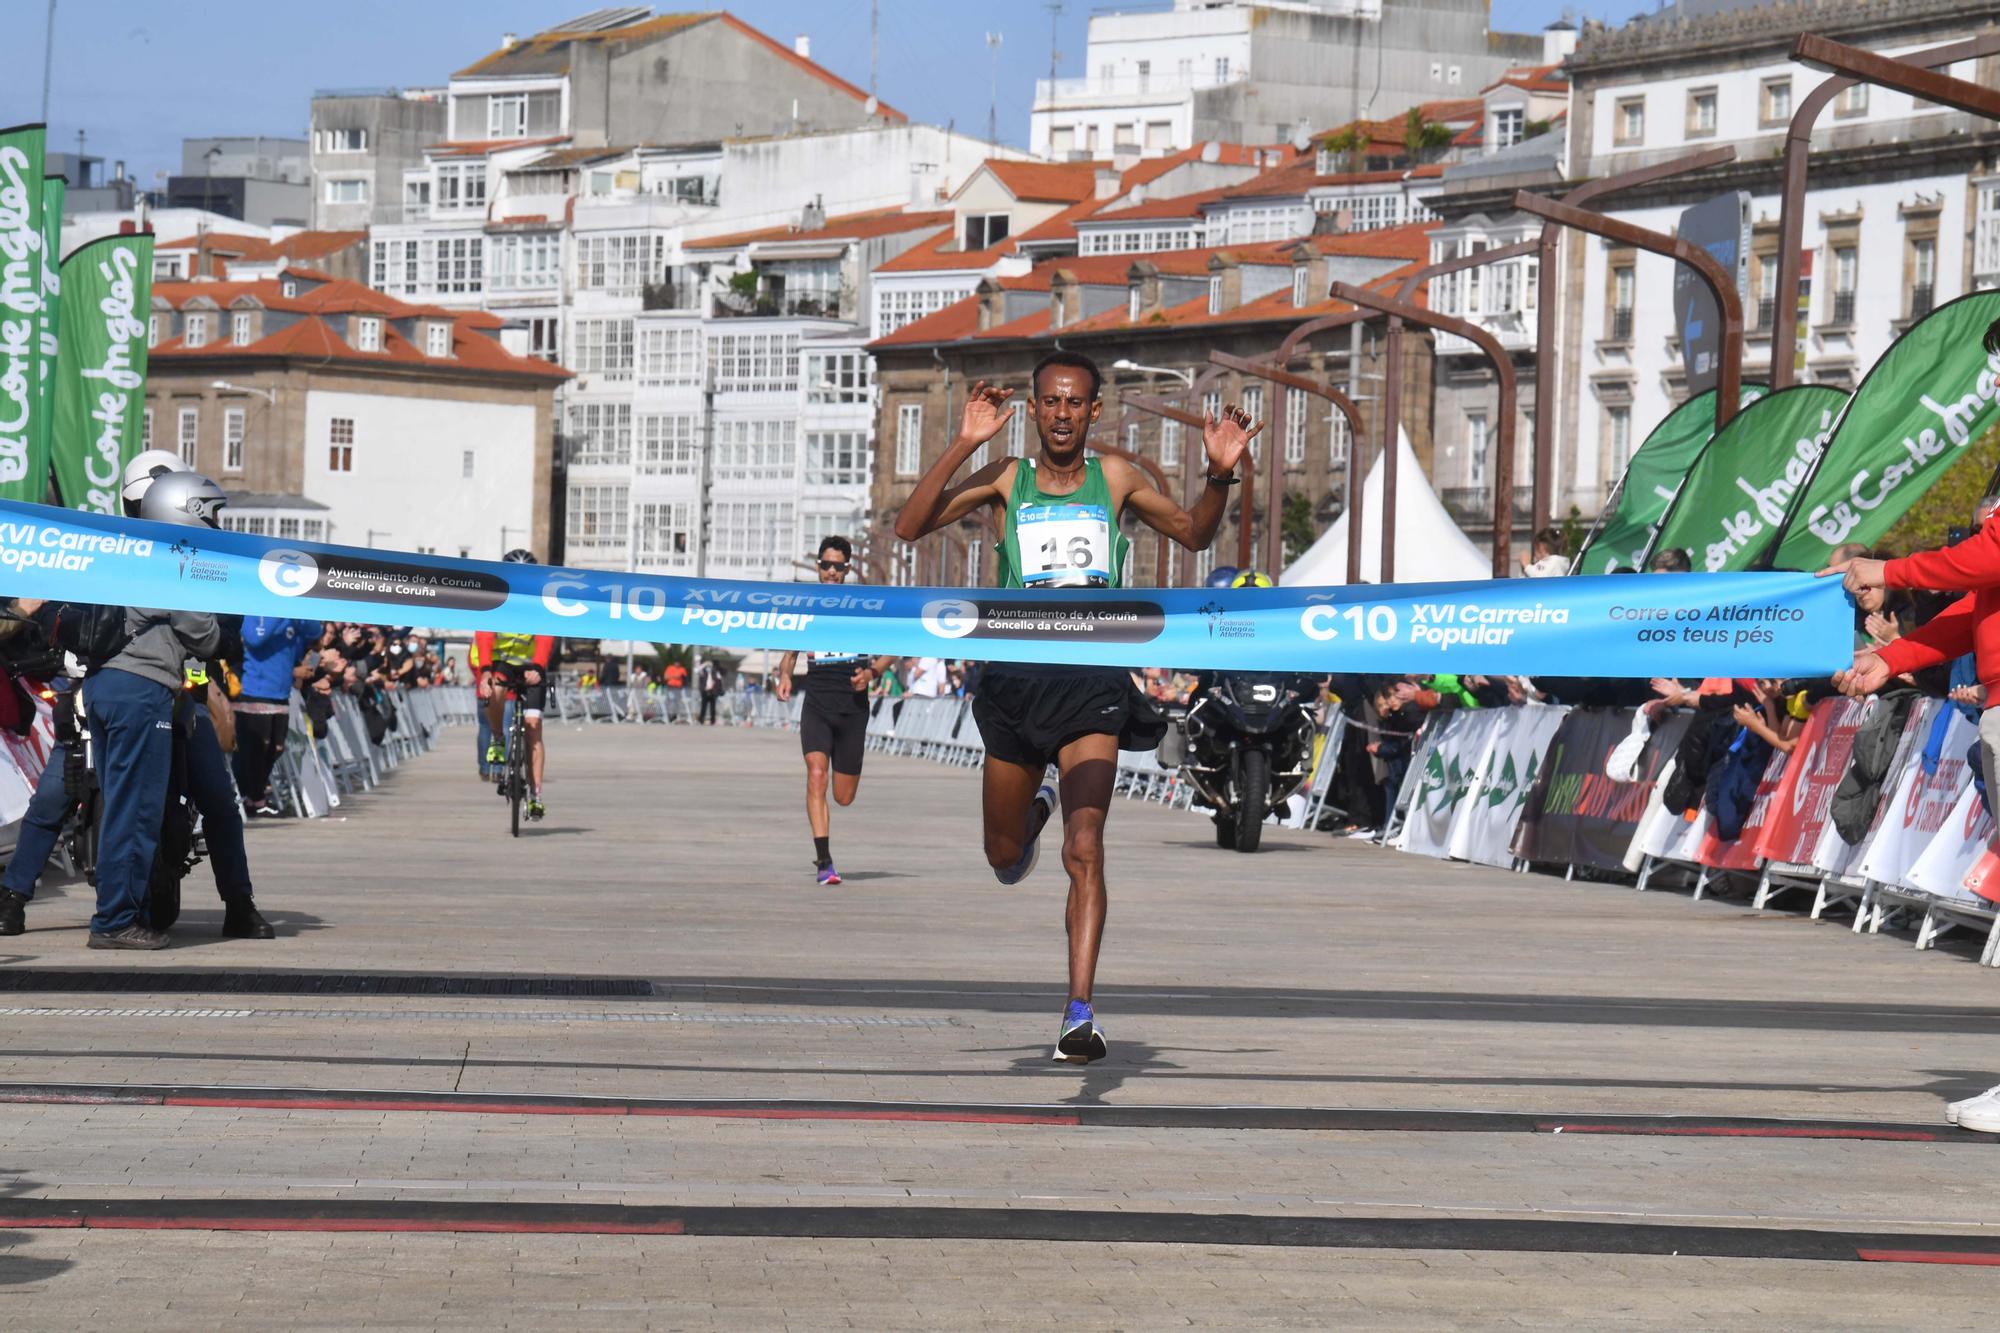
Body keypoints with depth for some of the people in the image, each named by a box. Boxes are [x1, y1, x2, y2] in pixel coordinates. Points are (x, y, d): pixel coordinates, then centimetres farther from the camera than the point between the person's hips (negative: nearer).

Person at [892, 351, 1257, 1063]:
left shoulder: (1116, 479, 5)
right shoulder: (1006, 480, 2)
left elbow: (1193, 533, 19)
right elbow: (911, 527, -9)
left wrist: (1220, 475, 0)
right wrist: (963, 445, -18)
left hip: (1093, 685, -1)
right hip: (1016, 680, 1)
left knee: (1084, 850, -18)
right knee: (1003, 856, 17)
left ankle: (1080, 1013, -19)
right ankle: (1035, 811, 55)